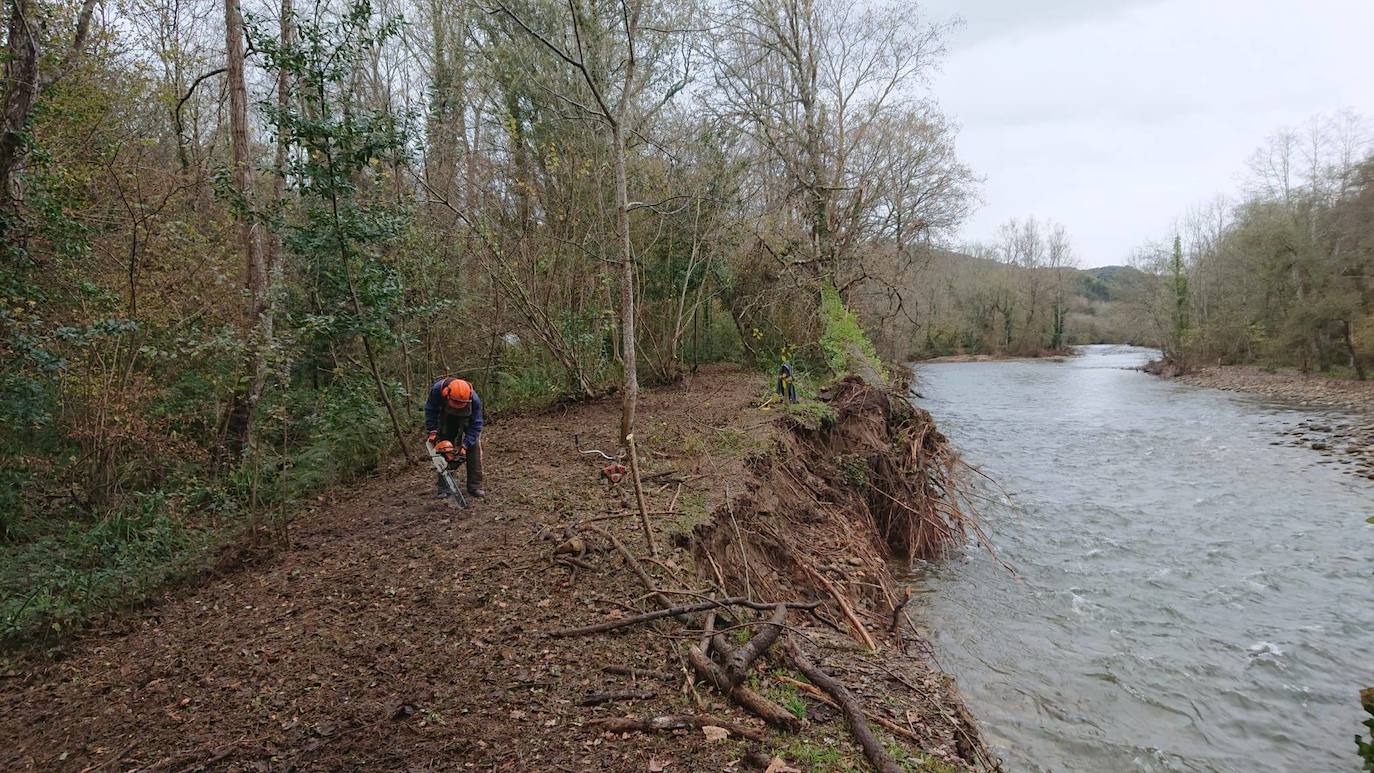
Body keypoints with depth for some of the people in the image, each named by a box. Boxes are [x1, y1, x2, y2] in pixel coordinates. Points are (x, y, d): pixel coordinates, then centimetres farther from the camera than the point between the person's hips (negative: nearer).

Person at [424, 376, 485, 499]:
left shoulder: (474, 399, -40)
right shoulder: (437, 389, -35)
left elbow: (476, 425, -31)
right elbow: (430, 410, -17)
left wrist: (464, 446, -37)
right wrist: (432, 431, -24)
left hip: (469, 417, -2)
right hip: (447, 416, 2)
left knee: (474, 446, -13)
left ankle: (475, 486, -8)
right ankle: (444, 487, 1)